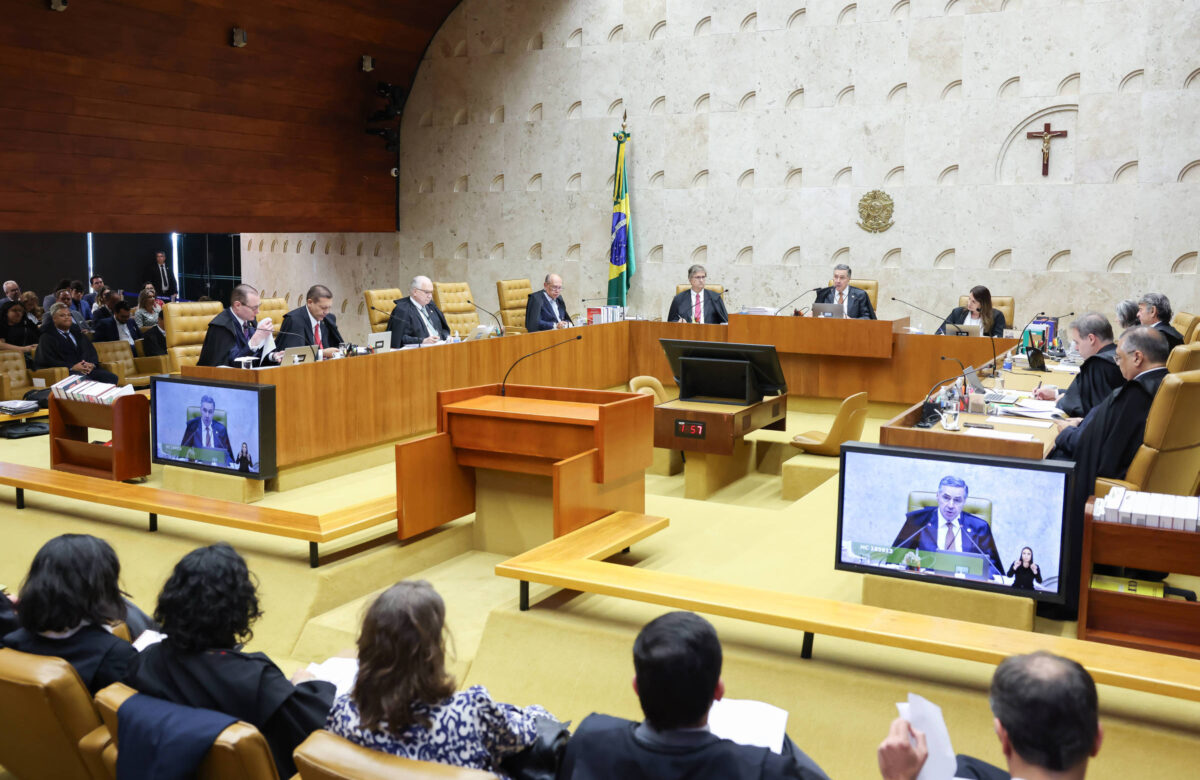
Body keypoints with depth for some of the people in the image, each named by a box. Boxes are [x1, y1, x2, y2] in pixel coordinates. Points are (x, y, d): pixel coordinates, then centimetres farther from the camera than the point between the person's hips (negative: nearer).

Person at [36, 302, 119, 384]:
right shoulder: (47, 337, 12)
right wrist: (72, 367, -14)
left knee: (112, 378, -25)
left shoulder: (77, 332, 28)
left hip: (89, 369, 5)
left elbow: (91, 351, 20)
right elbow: (47, 360, -2)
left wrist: (92, 364, -5)